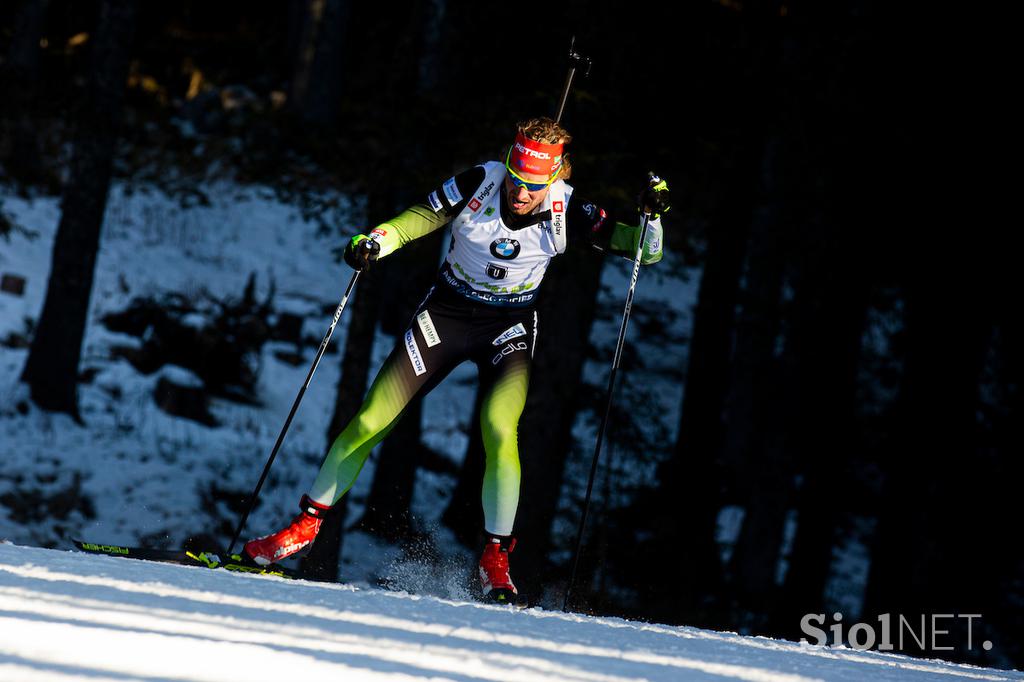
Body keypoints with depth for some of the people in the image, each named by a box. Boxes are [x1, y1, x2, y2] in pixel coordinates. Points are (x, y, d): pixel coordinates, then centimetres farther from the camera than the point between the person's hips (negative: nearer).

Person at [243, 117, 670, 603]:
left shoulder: (566, 212, -19)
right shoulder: (480, 184, -18)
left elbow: (644, 251, -19)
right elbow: (414, 222, -9)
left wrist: (651, 216, -39)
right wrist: (372, 243, -28)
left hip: (510, 326, -1)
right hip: (446, 313, 1)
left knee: (499, 430, -27)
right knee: (369, 422, -3)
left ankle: (495, 561, -16)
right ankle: (307, 525, 13)